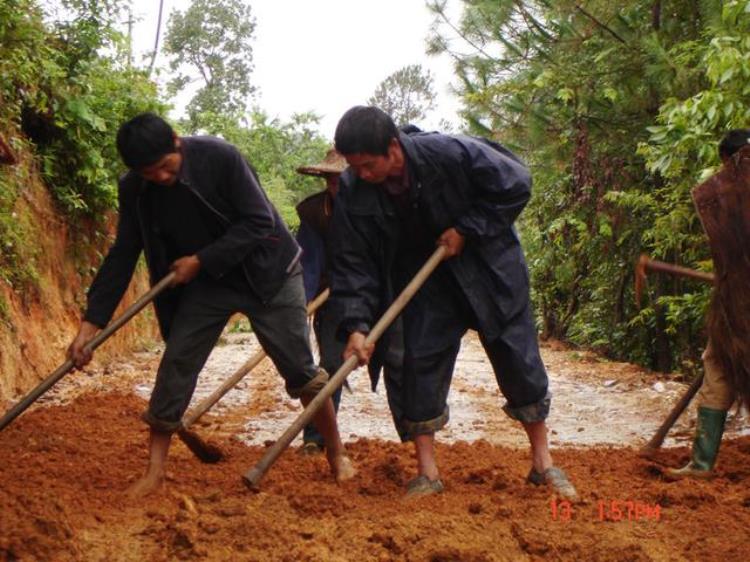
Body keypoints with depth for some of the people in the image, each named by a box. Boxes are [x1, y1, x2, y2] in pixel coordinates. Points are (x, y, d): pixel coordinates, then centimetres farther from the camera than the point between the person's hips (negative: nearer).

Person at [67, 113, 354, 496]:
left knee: (301, 370, -1)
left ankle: (337, 456, 16)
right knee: (175, 366, -5)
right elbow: (122, 256, -5)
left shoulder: (219, 157, -25)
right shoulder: (134, 190, -11)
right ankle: (154, 471, 5)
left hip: (266, 273, -3)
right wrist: (91, 322, -11)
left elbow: (260, 222, -22)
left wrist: (201, 260, -23)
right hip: (202, 283, 4)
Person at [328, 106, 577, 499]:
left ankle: (542, 462, 17)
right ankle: (427, 472, 6)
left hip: (487, 267, -2)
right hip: (425, 279, 2)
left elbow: (516, 185, -17)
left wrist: (467, 230, -21)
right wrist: (357, 325, -27)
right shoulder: (352, 192, -19)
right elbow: (352, 264, -16)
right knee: (421, 362, -5)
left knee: (518, 359, 2)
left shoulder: (449, 153, -29)